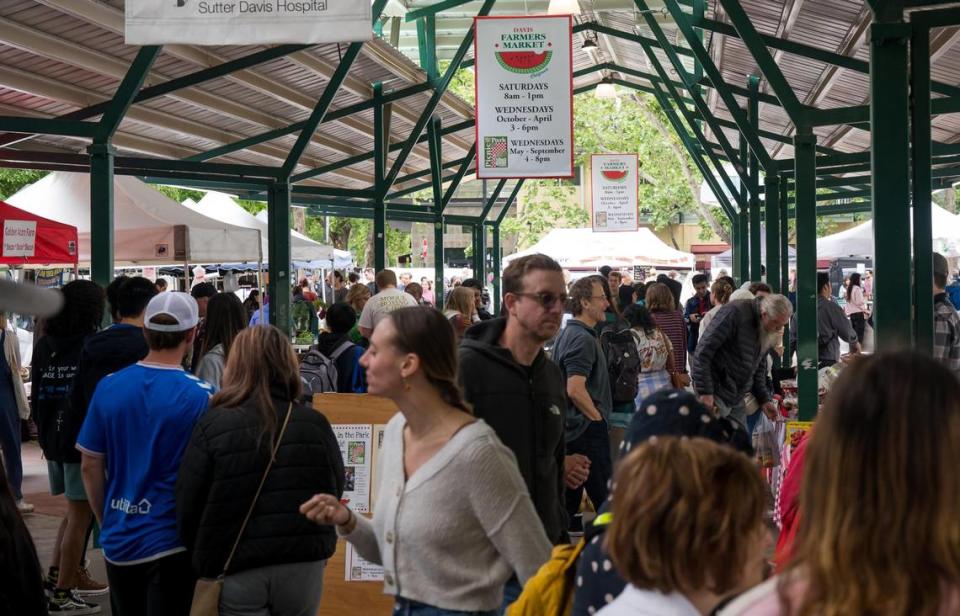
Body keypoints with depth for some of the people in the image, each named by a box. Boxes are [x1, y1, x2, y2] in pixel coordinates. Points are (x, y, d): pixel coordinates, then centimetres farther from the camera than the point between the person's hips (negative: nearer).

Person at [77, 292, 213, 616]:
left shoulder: (108, 387, -2)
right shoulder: (201, 396, -14)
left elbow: (90, 467, 4)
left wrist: (107, 522, 16)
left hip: (118, 540, 4)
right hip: (171, 541, -4)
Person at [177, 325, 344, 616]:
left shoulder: (213, 426, -9)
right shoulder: (315, 424, -4)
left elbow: (188, 507, -5)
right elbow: (335, 492, 6)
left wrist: (205, 559, 11)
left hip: (238, 572, -2)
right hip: (303, 569, 2)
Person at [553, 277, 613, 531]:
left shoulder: (567, 333, 14)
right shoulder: (583, 338, -17)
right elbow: (575, 389, -26)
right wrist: (598, 417, -12)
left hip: (570, 428, 10)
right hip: (588, 428, -10)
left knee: (570, 494, 12)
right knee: (606, 498, -3)